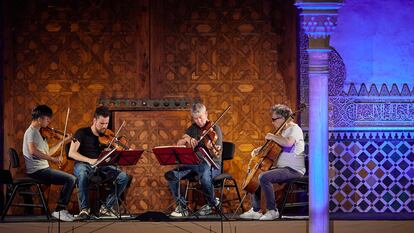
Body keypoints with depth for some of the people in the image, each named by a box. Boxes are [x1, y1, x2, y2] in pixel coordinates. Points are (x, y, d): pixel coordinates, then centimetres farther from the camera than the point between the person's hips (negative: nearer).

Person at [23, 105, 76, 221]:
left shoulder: (37, 132, 17)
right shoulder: (32, 131, -13)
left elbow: (47, 152, 20)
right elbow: (33, 151, -30)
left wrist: (63, 142, 20)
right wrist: (52, 159, -29)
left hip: (41, 169, 10)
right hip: (37, 171, -10)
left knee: (70, 179, 17)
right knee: (71, 179, -16)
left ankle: (61, 209, 12)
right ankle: (59, 210, -10)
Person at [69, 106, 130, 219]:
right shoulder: (82, 133, -1)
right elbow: (71, 153, -12)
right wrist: (90, 160, -26)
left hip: (102, 167, 4)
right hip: (83, 164, -4)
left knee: (123, 177, -20)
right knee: (83, 174, -41)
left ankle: (106, 207, -10)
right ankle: (84, 209, -28)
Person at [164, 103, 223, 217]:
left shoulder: (214, 129, -7)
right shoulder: (193, 128, 11)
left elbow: (217, 155, -15)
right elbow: (178, 144, 5)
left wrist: (210, 148, -38)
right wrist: (187, 139, -16)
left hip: (211, 165, -6)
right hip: (194, 164, 6)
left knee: (204, 176, -40)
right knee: (171, 175, -16)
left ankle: (213, 204, -12)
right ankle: (182, 207, -8)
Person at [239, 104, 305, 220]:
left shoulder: (294, 128, -12)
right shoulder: (282, 131, 17)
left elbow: (288, 142, -32)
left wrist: (273, 137, -18)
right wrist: (259, 150, 11)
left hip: (293, 170, -11)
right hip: (281, 167, 11)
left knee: (264, 177, -30)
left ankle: (272, 210, -23)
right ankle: (255, 210, 12)